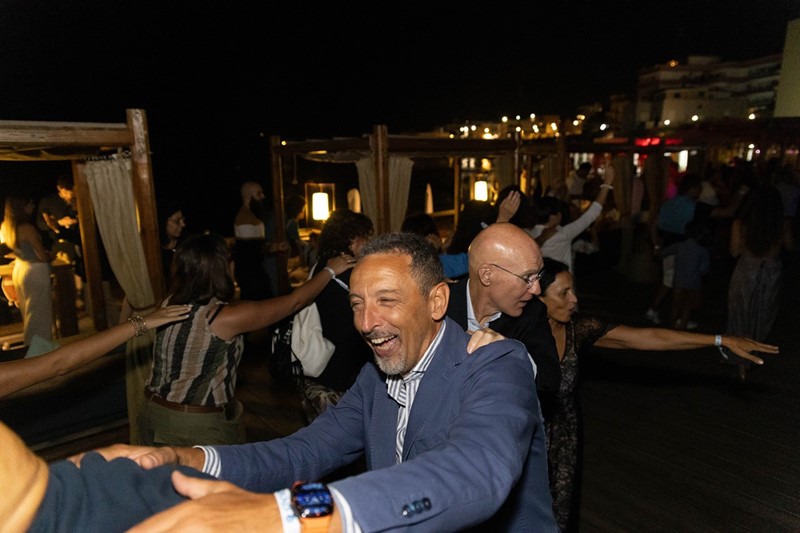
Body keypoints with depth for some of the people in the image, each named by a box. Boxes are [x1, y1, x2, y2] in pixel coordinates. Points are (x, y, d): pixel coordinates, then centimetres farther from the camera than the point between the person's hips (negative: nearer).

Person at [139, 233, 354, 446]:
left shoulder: (169, 304, -5)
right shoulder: (228, 317, -21)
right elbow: (295, 301, -11)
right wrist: (329, 270, 3)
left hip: (153, 413, 7)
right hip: (199, 426, -6)